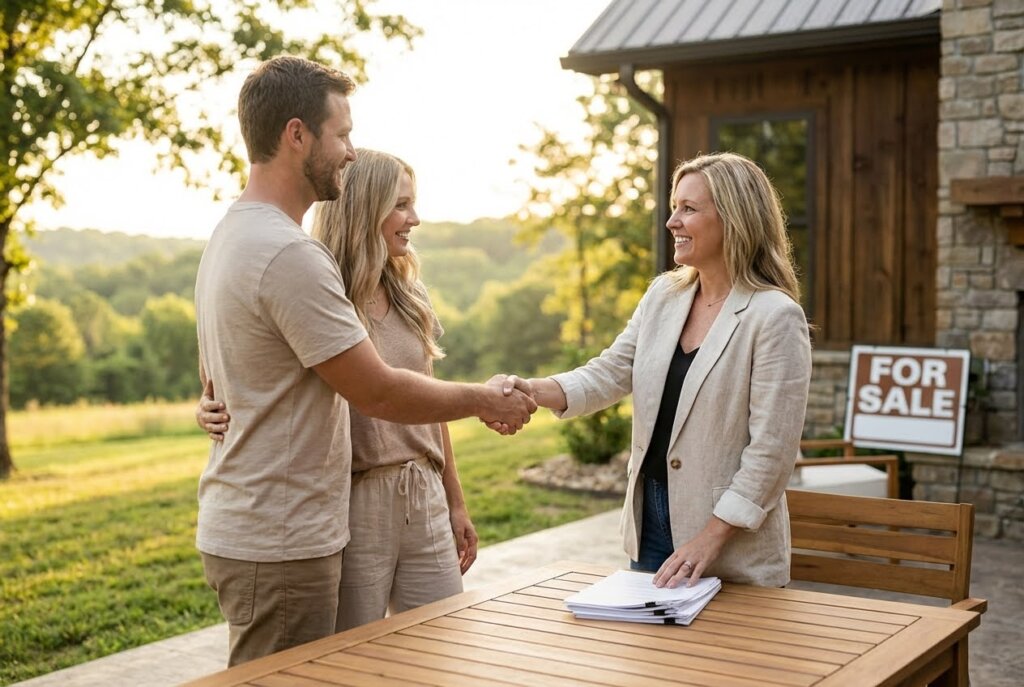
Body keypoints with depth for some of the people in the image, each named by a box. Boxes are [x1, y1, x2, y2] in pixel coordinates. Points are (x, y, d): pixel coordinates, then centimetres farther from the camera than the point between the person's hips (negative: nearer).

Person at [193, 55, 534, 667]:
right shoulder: (290, 255, -22)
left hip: (239, 523, 10)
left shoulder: (229, 237, 11)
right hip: (279, 545, -10)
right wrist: (484, 400, -4)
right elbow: (377, 392, -19)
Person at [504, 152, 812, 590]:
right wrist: (534, 391, -14)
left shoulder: (775, 316, -15)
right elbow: (610, 374, 4)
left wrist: (711, 537, -18)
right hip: (649, 518, 6)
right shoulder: (663, 295, 5)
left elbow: (771, 448, -17)